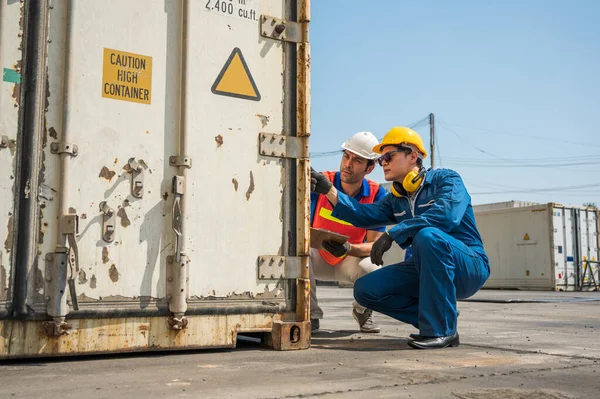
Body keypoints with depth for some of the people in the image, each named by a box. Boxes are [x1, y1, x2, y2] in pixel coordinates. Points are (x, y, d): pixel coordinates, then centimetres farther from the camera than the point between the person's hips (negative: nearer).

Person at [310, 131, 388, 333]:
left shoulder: (377, 195, -14)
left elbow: (375, 245, -18)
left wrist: (349, 248, -39)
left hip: (350, 261, 0)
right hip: (318, 258, 0)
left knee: (370, 268, -32)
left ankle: (362, 311, 6)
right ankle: (311, 315, -11)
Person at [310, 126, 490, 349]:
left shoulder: (445, 180, -7)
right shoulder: (396, 200, 13)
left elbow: (446, 215, -28)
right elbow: (365, 215, -6)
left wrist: (392, 233, -28)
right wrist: (329, 190, -18)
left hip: (469, 267, -6)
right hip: (427, 271, 7)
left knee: (428, 236, -36)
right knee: (366, 289, -7)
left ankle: (441, 330, -26)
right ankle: (435, 320, -1)